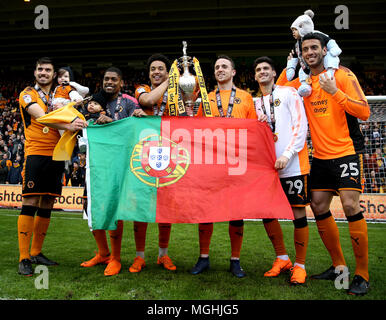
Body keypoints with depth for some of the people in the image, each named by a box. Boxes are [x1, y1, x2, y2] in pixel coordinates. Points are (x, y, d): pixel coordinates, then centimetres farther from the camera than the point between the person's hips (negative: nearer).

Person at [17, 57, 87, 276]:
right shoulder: (28, 94, 1)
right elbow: (41, 117, -16)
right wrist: (68, 126, -32)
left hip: (56, 156, 6)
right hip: (36, 153, -5)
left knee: (47, 205, 8)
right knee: (30, 203, -9)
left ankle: (36, 253, 19)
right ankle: (24, 258, -4)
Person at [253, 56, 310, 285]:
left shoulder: (288, 93, 3)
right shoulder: (257, 103, 18)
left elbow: (301, 126, -6)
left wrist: (287, 155, -16)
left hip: (293, 164, -5)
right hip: (268, 166, 6)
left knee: (298, 213, -1)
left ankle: (300, 265, 12)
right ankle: (282, 258, 22)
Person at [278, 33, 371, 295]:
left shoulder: (342, 75, -5)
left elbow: (364, 112, -11)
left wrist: (334, 91, -23)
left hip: (347, 152, -6)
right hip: (321, 156, 6)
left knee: (351, 206, -14)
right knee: (319, 207, 6)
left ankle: (363, 275, -1)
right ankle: (339, 266, 21)